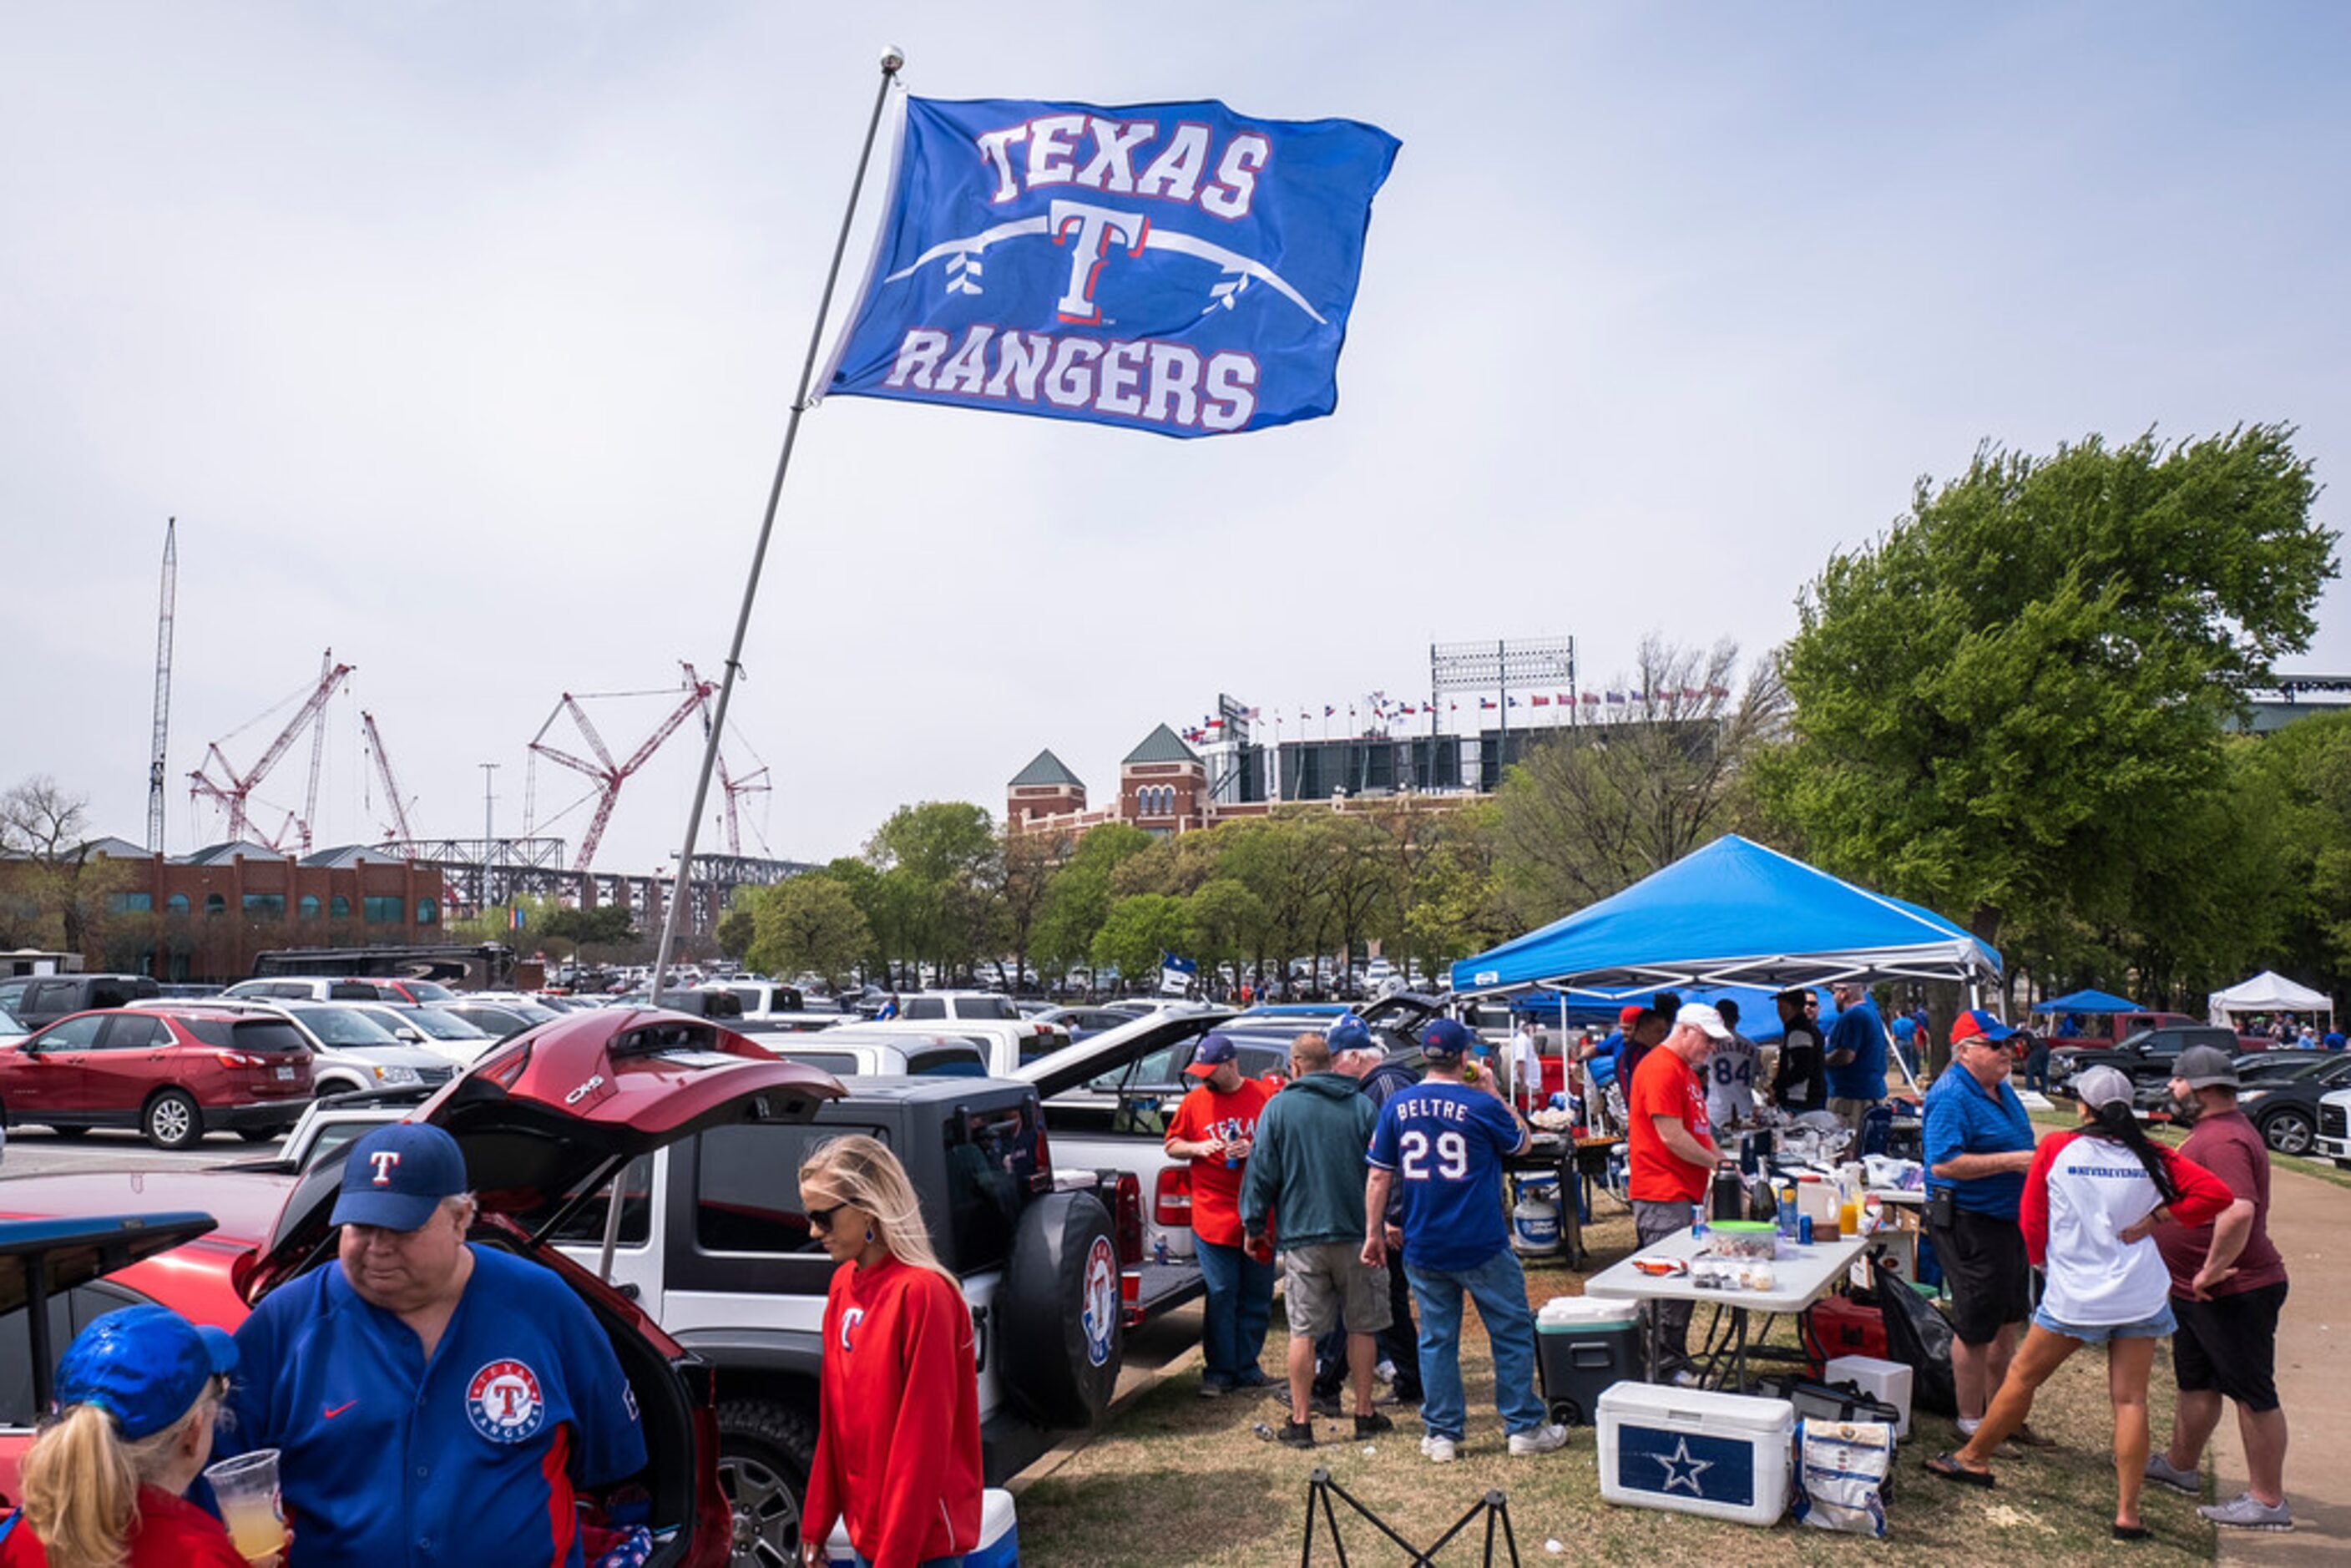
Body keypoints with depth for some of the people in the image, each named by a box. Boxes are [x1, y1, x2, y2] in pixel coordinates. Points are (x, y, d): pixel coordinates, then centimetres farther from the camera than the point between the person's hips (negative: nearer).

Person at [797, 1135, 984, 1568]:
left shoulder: (922, 1293, -19)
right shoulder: (843, 1284, 5)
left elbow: (924, 1439, -19)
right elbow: (833, 1417, 11)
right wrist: (816, 1524, 12)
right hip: (866, 1528, 7)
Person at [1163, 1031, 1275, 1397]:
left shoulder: (1265, 1096, 0)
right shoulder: (1194, 1101, 5)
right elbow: (1171, 1145, 13)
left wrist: (1254, 1150, -12)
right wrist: (1197, 1148, -8)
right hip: (1213, 1215, 0)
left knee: (1256, 1296, 7)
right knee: (1220, 1295, 0)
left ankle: (1247, 1366, 21)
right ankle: (1219, 1370, 10)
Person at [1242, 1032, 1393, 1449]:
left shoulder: (1279, 1107, -2)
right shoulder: (1361, 1106, 3)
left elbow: (1261, 1171, 0)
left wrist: (1253, 1225, 9)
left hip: (1302, 1235, -1)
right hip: (1356, 1232, 1)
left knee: (1302, 1332, 3)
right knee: (1361, 1327, 12)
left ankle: (1300, 1422, 6)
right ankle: (1365, 1414, 18)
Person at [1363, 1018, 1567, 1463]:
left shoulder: (1396, 1107, -1)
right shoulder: (1482, 1106, -12)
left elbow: (1379, 1176, 2)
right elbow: (1521, 1144, 8)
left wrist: (1374, 1233, 9)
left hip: (1422, 1247, 4)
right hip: (1481, 1244, -3)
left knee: (1436, 1339, 12)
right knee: (1512, 1334, 11)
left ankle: (1441, 1434, 16)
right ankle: (1524, 1428, 17)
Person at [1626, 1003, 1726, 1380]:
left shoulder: (1686, 1071, 19)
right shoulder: (1661, 1069, -15)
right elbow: (1672, 1137, -19)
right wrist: (1716, 1161, -8)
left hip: (1681, 1192, 10)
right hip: (1662, 1195, -10)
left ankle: (1674, 1360, 20)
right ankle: (1667, 1367, 1)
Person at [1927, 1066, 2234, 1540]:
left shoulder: (2056, 1150, -6)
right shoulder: (2150, 1156, -1)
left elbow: (2031, 1220, -1)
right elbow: (2216, 1193, -7)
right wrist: (2154, 1220, -4)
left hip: (2074, 1294, -2)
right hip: (2141, 1295, 2)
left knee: (2022, 1377, 12)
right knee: (2130, 1398, 4)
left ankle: (1973, 1458, 26)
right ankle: (2127, 1512, 4)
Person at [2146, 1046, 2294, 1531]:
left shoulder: (2225, 1140, -24)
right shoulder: (2210, 1131, 12)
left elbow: (2240, 1210, -36)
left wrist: (2212, 1271, -27)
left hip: (2236, 1292, -11)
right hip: (2197, 1291, 11)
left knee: (2253, 1393, 0)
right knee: (2196, 1383, 23)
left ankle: (2267, 1502, 9)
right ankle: (2180, 1466, 39)